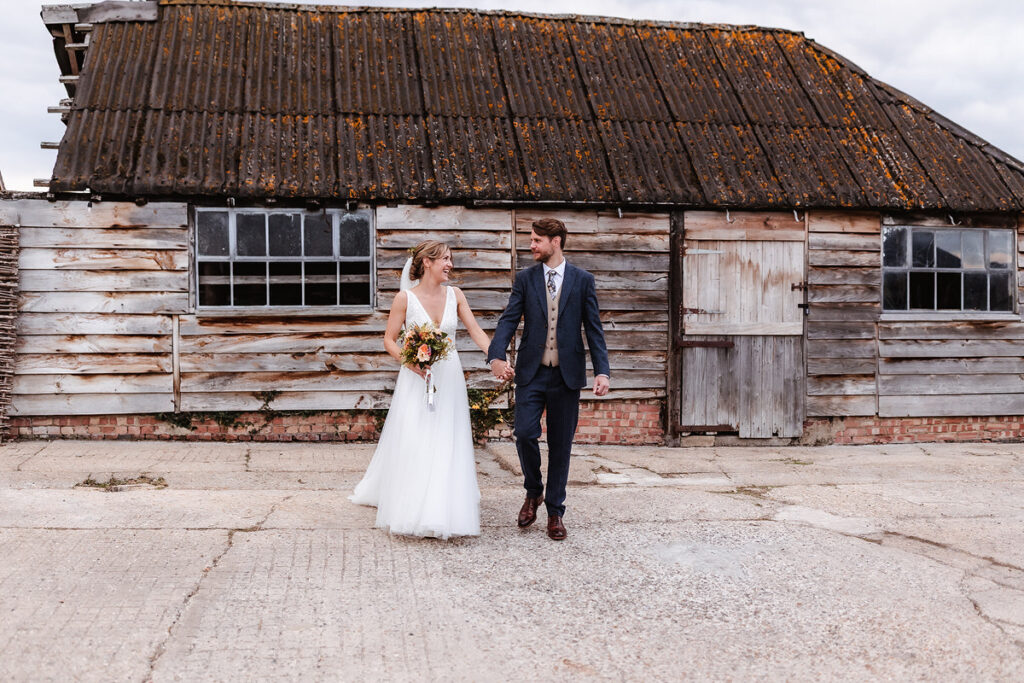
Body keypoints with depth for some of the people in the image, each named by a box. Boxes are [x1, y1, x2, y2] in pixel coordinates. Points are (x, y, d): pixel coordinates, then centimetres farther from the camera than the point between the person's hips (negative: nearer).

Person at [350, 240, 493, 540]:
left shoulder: (455, 295, 4)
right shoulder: (406, 298, -6)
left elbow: (476, 331, 0)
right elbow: (389, 340, -3)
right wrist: (409, 361, -20)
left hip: (449, 379, 3)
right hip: (417, 378, -3)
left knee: (447, 445, 6)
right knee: (413, 445, -1)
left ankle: (445, 512, 17)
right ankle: (413, 512, 11)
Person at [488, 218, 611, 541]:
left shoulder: (583, 280, 4)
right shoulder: (524, 279, 6)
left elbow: (594, 329, 2)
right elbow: (509, 320, -2)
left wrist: (601, 371, -8)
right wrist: (496, 356, -20)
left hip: (567, 374, 0)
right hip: (531, 372, 1)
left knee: (561, 444, 5)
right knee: (524, 433, -10)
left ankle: (555, 511, 18)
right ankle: (533, 492, 18)